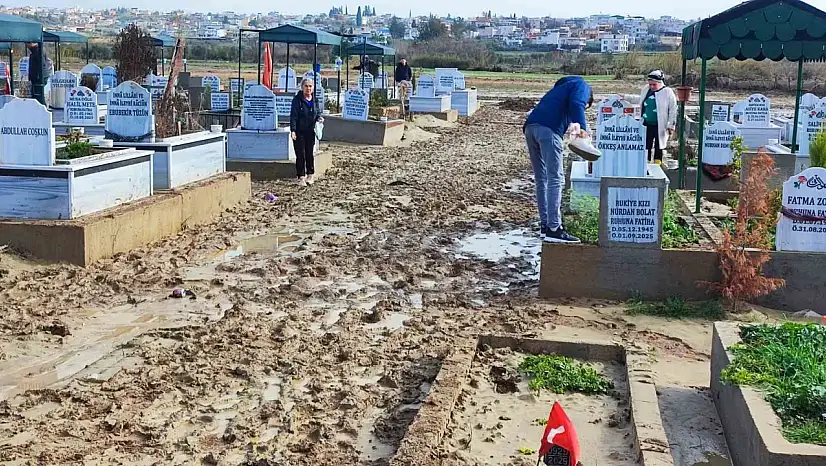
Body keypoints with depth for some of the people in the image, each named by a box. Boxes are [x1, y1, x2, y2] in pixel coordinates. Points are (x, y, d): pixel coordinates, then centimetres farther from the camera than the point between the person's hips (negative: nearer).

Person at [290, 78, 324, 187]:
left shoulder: (315, 100, 6)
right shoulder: (297, 99, -7)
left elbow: (318, 112, 18)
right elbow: (293, 116, -10)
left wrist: (319, 118, -6)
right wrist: (293, 130, -17)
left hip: (310, 132, 4)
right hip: (299, 132, -4)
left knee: (310, 154, 10)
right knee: (300, 155, -2)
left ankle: (310, 174, 23)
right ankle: (301, 177, 4)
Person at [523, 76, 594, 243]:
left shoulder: (561, 87, 39)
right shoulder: (583, 86, 15)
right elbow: (576, 104, -7)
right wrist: (582, 127, -13)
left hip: (530, 127, 8)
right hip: (548, 129, -8)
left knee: (541, 179, 14)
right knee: (556, 179, -8)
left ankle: (545, 224, 18)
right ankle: (554, 228, -11)